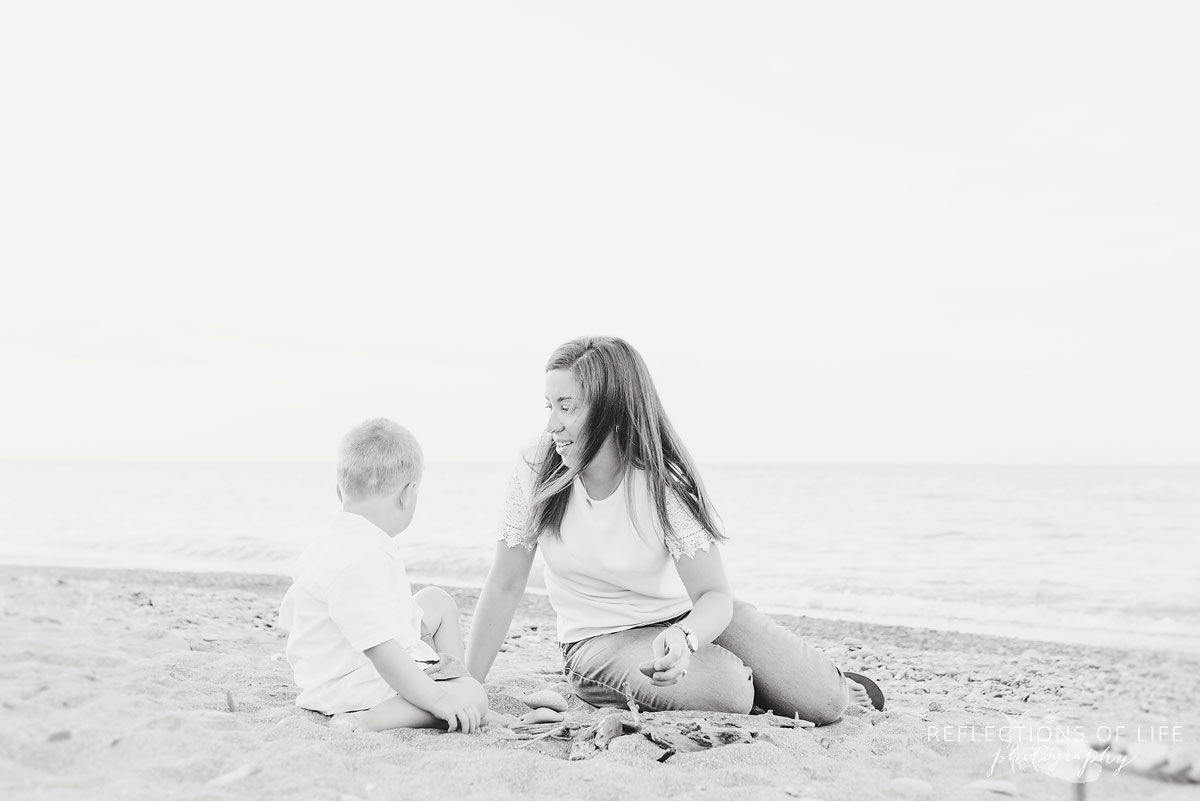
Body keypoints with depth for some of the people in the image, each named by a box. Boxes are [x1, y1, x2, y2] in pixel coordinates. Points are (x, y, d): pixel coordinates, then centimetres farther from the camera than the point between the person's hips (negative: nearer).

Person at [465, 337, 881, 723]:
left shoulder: (664, 484, -16)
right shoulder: (535, 471, -13)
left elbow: (714, 594, -23)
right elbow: (505, 585, -7)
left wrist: (683, 638, -46)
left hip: (687, 618, 1)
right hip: (603, 640, 0)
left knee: (822, 704, -14)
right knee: (726, 691, -30)